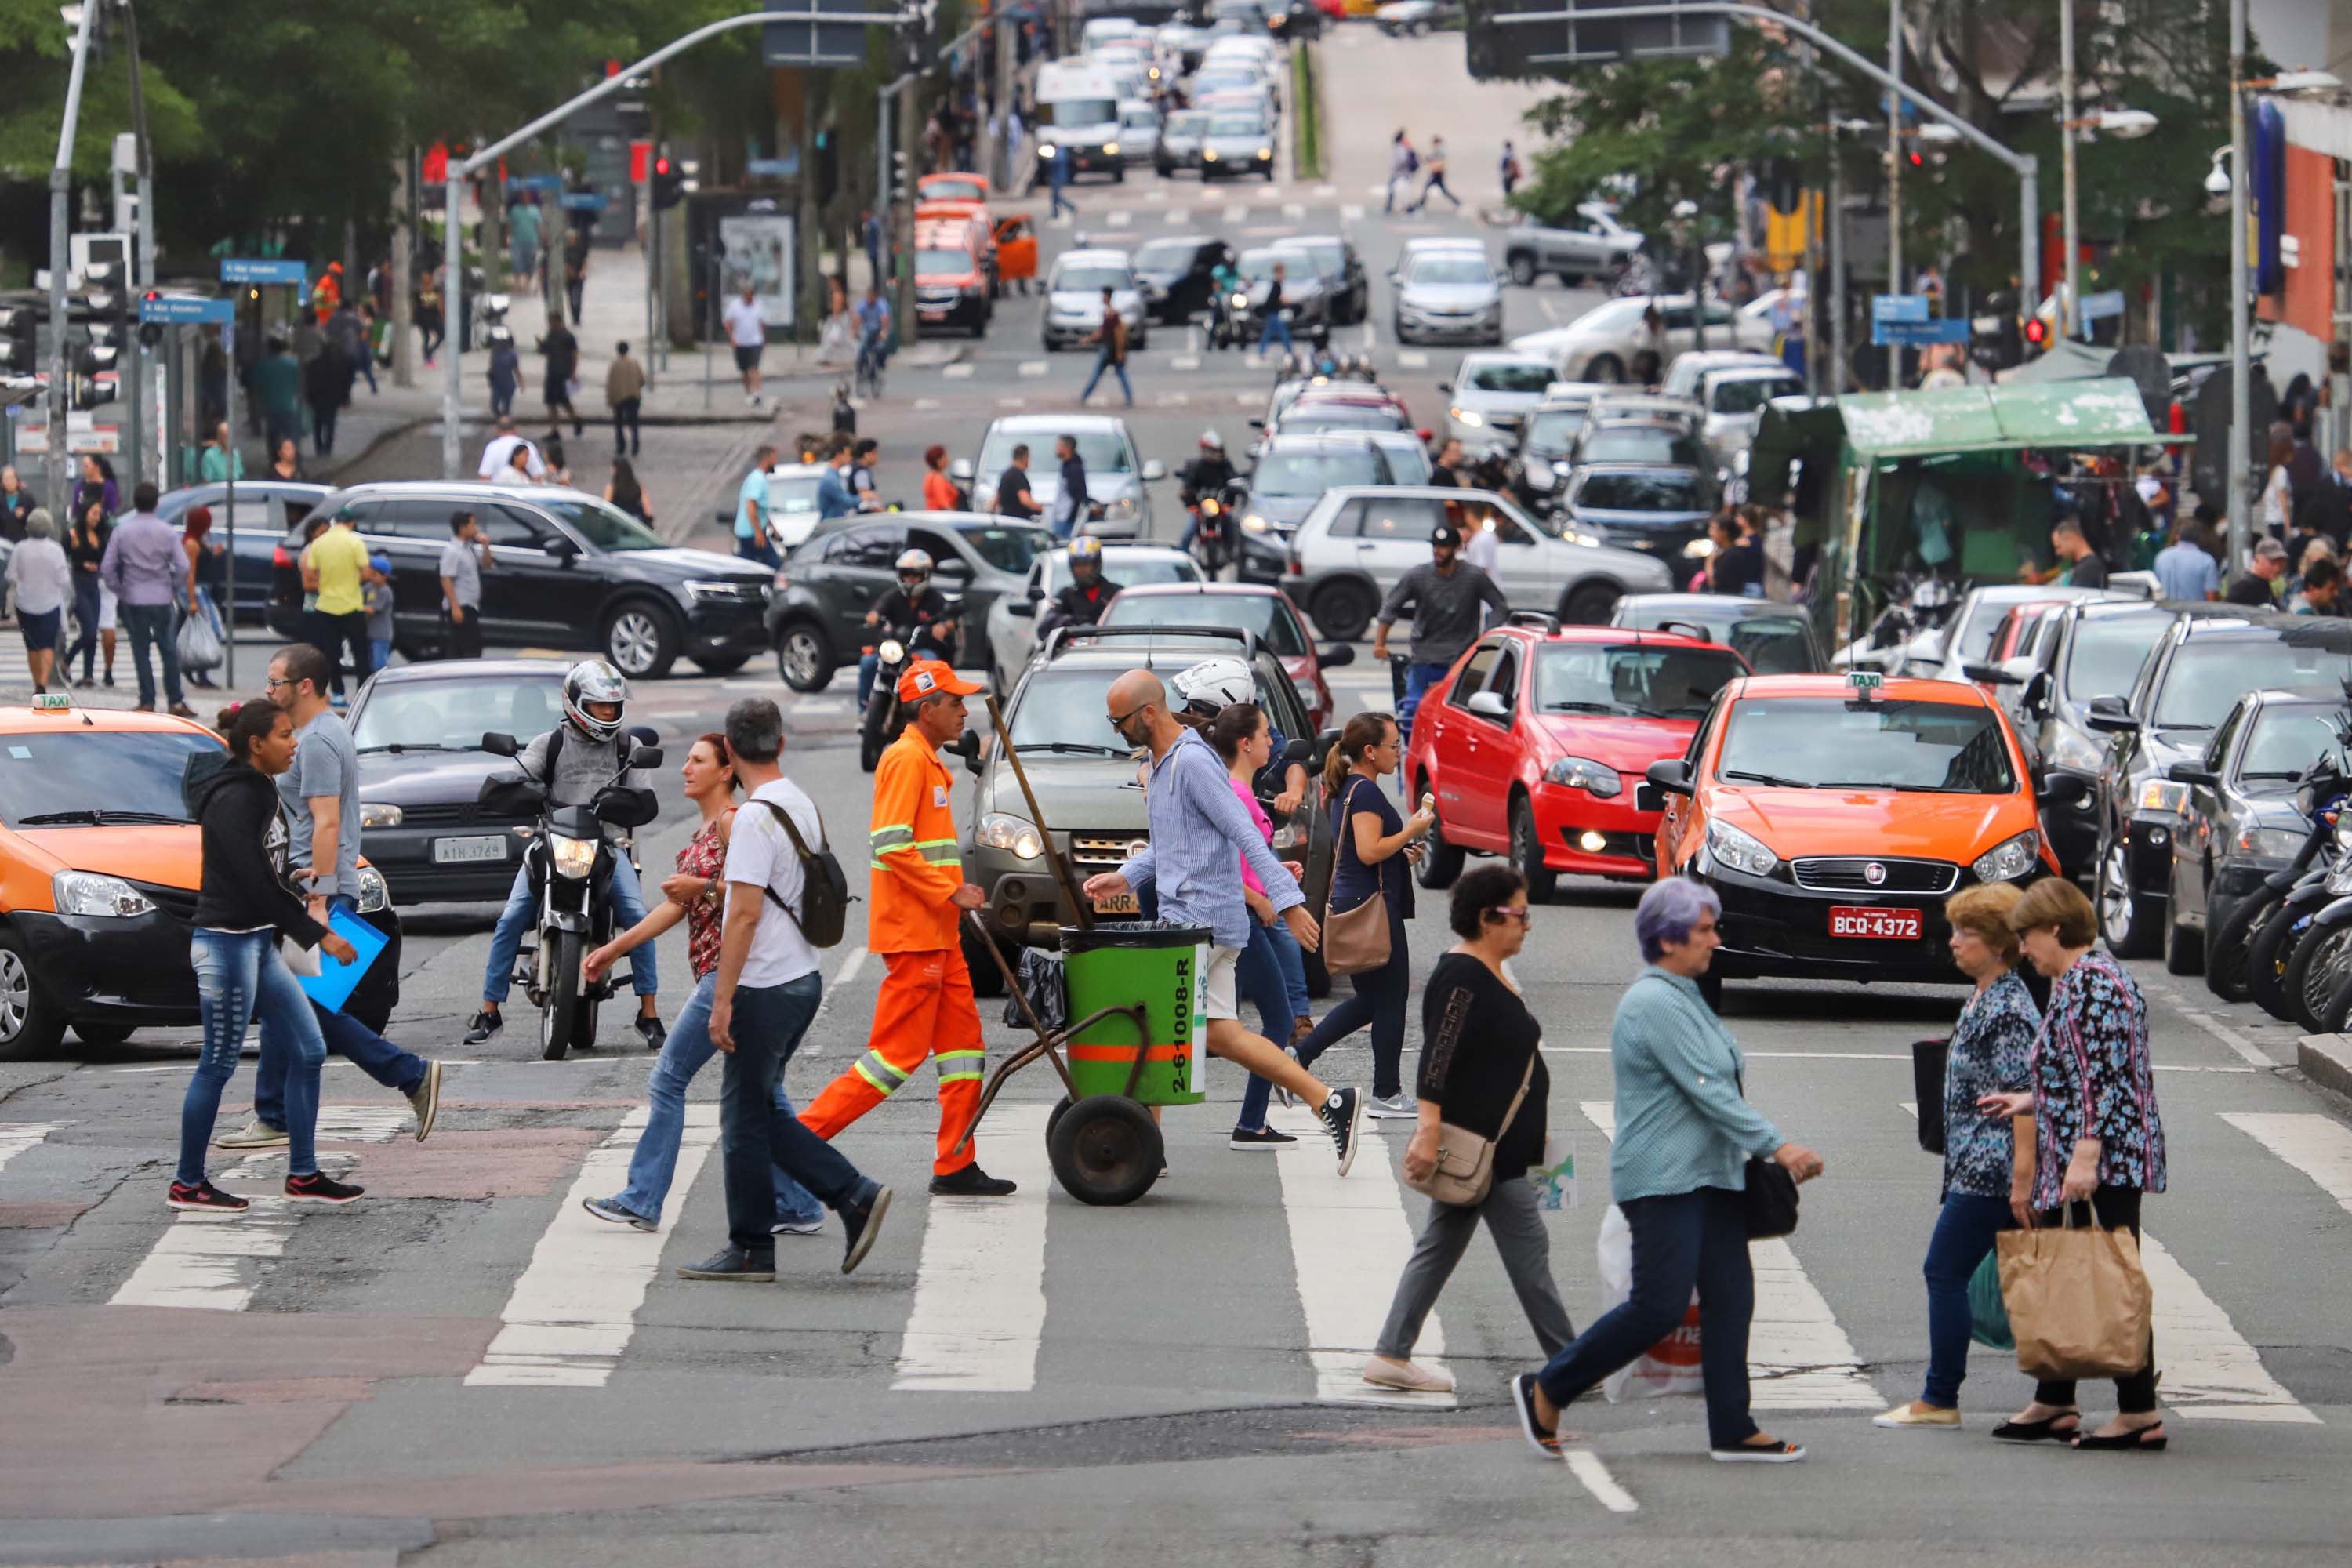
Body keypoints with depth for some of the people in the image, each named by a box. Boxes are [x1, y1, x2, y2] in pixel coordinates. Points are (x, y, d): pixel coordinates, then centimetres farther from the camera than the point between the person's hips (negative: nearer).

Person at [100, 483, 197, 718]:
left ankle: (147, 701, 3)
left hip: (134, 599, 0)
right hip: (162, 599, 0)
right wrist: (173, 588, 8)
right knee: (169, 650, 7)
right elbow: (182, 566, -7)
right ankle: (175, 701, 5)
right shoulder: (167, 531, -4)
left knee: (141, 651, 6)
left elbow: (107, 567, -4)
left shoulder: (122, 531, -3)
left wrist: (118, 591, 8)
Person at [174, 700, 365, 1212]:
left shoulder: (259, 793, 12)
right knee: (219, 1064, -3)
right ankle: (188, 1184, 6)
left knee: (308, 1050, 8)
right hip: (226, 942, -10)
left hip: (258, 941, 10)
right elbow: (256, 881, -22)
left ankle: (303, 1175, 14)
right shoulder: (233, 799, -18)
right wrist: (317, 935, -20)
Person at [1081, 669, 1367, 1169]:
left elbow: (1245, 835, -20)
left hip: (1202, 919, -10)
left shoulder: (1193, 763, -15)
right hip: (1183, 918, 10)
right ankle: (1330, 1103, 8)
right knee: (1220, 1033, 8)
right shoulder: (1162, 763, 16)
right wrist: (1124, 878, 15)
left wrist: (1288, 902, -24)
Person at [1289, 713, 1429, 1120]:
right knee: (1390, 1001, -1)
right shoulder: (1366, 792, -16)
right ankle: (1387, 1094, 4)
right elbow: (1369, 851, -24)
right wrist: (1411, 831, -13)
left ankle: (1299, 1055, 12)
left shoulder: (1346, 790, 15)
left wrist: (1402, 854, 16)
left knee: (1369, 1000, 17)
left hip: (1348, 903, 10)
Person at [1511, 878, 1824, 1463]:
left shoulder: (1683, 997, 16)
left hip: (1707, 1174, 10)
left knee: (1730, 1297, 4)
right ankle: (1545, 1390, 3)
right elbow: (1707, 1090, -21)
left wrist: (1760, 1151, 16)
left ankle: (1732, 1431, 6)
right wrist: (1775, 1146, -21)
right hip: (1662, 1179, -10)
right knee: (1659, 1306, -9)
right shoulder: (1654, 1003, -17)